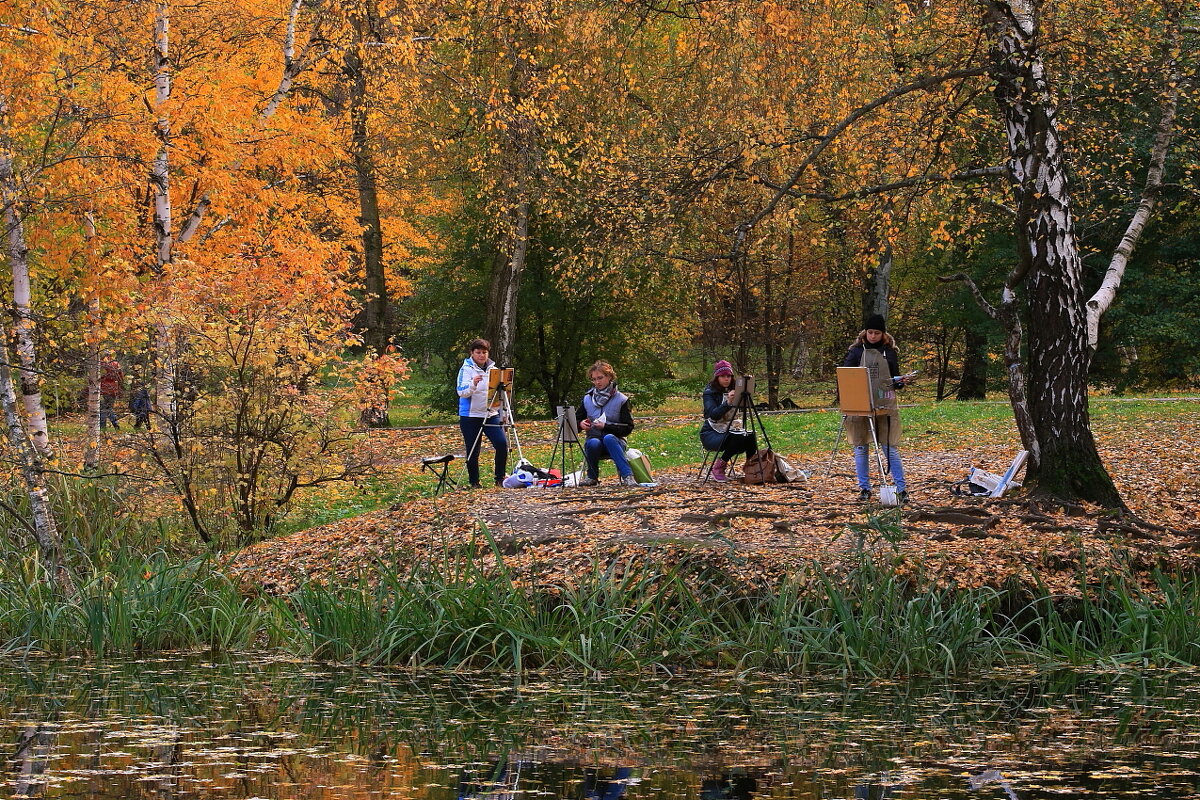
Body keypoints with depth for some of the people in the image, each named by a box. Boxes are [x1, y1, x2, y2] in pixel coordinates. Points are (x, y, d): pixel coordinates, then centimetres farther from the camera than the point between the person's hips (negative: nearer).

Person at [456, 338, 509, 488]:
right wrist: (473, 384, -36)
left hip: (491, 413, 4)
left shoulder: (493, 369, 9)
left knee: (502, 443, -11)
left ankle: (500, 478, 4)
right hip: (470, 415, -3)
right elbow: (462, 392, -16)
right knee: (473, 451, 2)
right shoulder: (466, 369, -5)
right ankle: (474, 482, 17)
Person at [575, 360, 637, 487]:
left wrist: (606, 426, -16)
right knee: (593, 443, -36)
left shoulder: (621, 400, 2)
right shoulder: (587, 399, 12)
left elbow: (628, 428, -3)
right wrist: (581, 424, -8)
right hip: (594, 438, 2)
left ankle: (627, 476, -44)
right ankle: (592, 477, -13)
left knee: (609, 438, -39)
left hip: (614, 442, -2)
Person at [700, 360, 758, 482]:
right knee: (736, 439, -33)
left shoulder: (733, 390, 10)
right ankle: (717, 469, -17)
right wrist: (727, 403, -36)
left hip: (730, 429, 5)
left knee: (751, 437, -24)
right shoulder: (709, 392, -8)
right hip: (711, 434, -5)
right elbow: (713, 415, -23)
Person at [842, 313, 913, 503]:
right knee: (861, 448, 4)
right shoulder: (856, 351, 4)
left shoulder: (889, 352, 8)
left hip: (885, 407, 0)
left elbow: (894, 379, 15)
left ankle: (901, 488, -1)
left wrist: (901, 382, -8)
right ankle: (864, 488, 13)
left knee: (890, 447, -2)